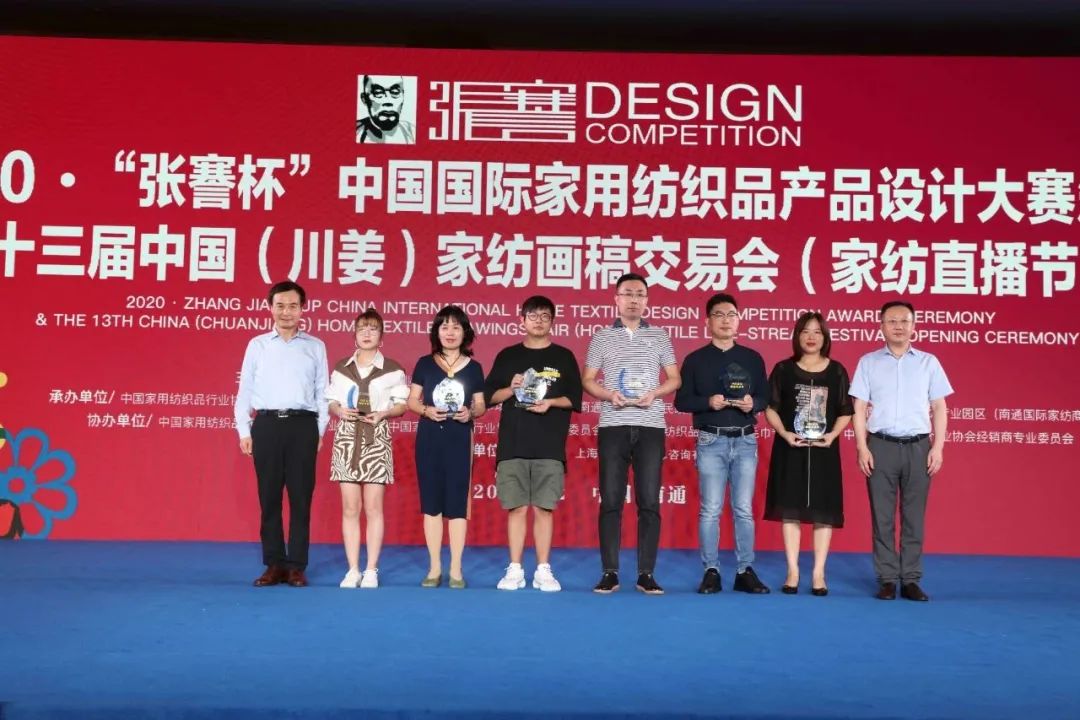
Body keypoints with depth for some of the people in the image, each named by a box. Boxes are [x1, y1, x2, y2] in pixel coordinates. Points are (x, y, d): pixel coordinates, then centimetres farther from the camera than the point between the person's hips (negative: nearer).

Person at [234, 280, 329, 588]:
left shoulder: (315, 347, 8)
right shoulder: (257, 344, 9)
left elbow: (322, 392, 8)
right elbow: (245, 390, 8)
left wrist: (320, 430, 2)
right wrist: (244, 430, 3)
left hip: (302, 426, 0)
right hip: (266, 425, 1)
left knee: (301, 497, 2)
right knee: (269, 497, 4)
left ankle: (296, 565, 9)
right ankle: (274, 564, 13)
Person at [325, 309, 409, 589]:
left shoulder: (392, 369, 2)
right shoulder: (341, 368, 10)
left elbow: (402, 405, 4)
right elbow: (331, 402, 11)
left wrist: (383, 413, -14)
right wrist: (339, 411, -10)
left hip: (377, 439, -2)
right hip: (347, 439, 2)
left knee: (373, 507, -2)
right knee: (350, 507, 1)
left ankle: (371, 570, 6)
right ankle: (353, 569, 8)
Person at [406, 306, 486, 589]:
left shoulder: (473, 368, 4)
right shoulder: (424, 364, 4)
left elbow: (481, 405, 9)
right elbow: (411, 401, 5)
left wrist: (470, 413, -12)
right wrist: (426, 410, -14)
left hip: (459, 440, -1)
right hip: (429, 438, 1)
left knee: (457, 503, 1)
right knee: (431, 503, 5)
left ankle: (456, 569, 9)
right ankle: (435, 568, 14)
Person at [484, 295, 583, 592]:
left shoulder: (564, 357, 8)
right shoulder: (507, 356, 10)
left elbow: (574, 399, 5)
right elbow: (490, 396, 9)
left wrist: (550, 402, -12)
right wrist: (511, 389, -9)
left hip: (550, 447, -1)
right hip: (512, 445, 1)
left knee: (544, 508, 0)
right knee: (516, 508, 2)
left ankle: (543, 570, 8)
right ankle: (515, 570, 9)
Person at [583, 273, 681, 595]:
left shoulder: (660, 337, 11)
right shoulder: (601, 338, 9)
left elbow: (675, 379, 10)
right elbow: (588, 380, 8)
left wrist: (654, 393, -10)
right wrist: (609, 395, -12)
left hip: (651, 427, 0)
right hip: (613, 427, 0)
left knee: (649, 502, -1)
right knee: (611, 501, 0)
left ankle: (646, 574, 5)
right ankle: (610, 573, 6)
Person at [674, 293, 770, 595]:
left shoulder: (752, 358, 10)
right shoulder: (695, 359, 4)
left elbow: (766, 397, 10)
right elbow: (681, 400, 1)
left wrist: (753, 403, -12)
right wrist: (708, 402, -16)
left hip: (745, 441, 2)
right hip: (711, 442, -2)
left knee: (744, 509, 4)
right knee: (710, 510, -1)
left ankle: (746, 571, 10)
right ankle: (711, 571, 6)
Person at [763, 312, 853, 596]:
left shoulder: (836, 371, 4)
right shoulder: (783, 369, 2)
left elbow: (846, 412, 5)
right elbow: (770, 408, 2)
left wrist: (831, 435, -10)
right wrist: (785, 434, -12)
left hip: (824, 450, 1)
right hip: (790, 449, -1)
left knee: (824, 511, 1)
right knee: (790, 509, 1)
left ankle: (818, 574, 9)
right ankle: (793, 572, 9)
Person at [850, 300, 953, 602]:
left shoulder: (928, 362, 8)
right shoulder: (868, 362, 6)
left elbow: (939, 408, 8)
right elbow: (859, 408, 4)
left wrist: (938, 447, -1)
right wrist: (862, 448, -5)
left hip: (917, 446, 1)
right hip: (881, 445, 0)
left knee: (914, 516, 4)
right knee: (882, 517, 2)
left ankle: (911, 579, 11)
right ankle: (887, 579, 9)